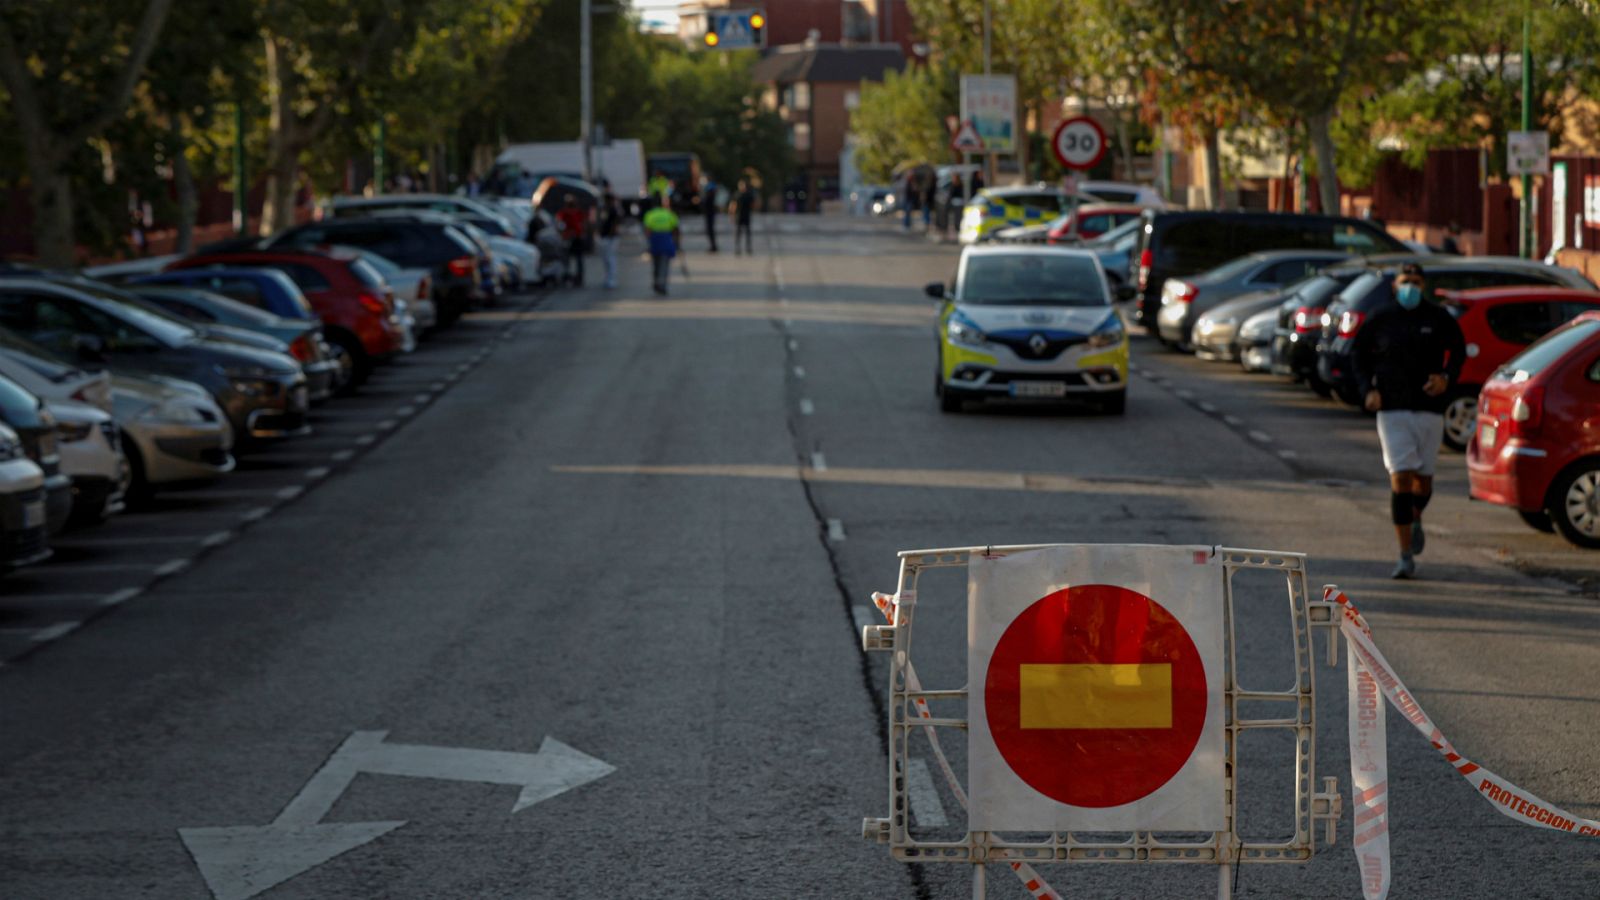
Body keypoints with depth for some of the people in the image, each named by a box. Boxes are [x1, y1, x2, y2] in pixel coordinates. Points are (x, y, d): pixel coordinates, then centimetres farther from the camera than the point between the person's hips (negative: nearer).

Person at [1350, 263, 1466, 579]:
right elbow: (1358, 354, 12)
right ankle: (1406, 557, -10)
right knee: (1400, 478, -10)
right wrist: (1368, 389, -2)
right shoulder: (1382, 321, 4)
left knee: (1423, 476, 9)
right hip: (1392, 409, -1)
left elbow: (1458, 351, 12)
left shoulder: (1438, 319, 3)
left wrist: (1447, 378, -8)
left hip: (1429, 409, 1)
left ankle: (1416, 520, 46)